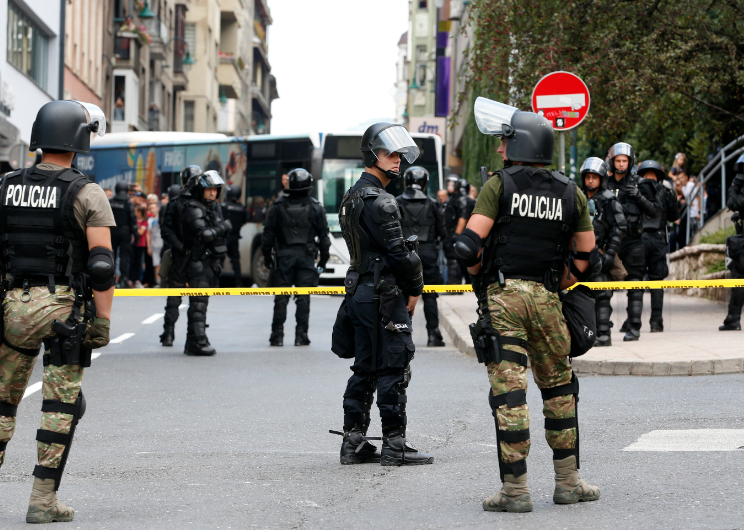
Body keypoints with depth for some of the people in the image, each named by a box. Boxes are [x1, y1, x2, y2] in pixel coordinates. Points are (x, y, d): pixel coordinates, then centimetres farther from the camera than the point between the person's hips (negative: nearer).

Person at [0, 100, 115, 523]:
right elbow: (102, 264, -12)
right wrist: (103, 320, -7)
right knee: (61, 405, 4)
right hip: (65, 309, -3)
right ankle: (44, 499, 1)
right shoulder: (87, 194, -6)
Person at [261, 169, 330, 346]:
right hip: (306, 256, 0)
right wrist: (323, 260, 12)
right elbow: (324, 236, 3)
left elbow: (268, 234, 3)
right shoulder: (315, 208, 0)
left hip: (283, 256, 0)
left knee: (281, 298, 4)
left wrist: (267, 256, 13)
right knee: (303, 298, 2)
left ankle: (277, 335, 3)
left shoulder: (278, 206, 0)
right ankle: (301, 335, 1)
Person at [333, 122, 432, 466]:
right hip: (384, 295, -10)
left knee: (365, 369, 13)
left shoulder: (352, 197, 16)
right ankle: (394, 445, -2)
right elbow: (398, 251, -19)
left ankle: (353, 442, 15)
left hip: (359, 292, 10)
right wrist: (415, 288, -5)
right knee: (393, 370, -4)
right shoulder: (379, 201, -16)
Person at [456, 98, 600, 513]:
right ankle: (568, 482, 18)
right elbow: (587, 257, 10)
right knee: (559, 388, 15)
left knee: (509, 391, -4)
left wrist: (481, 278, 9)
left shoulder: (499, 185, -2)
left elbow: (469, 245, -9)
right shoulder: (571, 193, 9)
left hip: (502, 296, -3)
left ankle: (516, 489, -5)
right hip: (546, 299, 3)